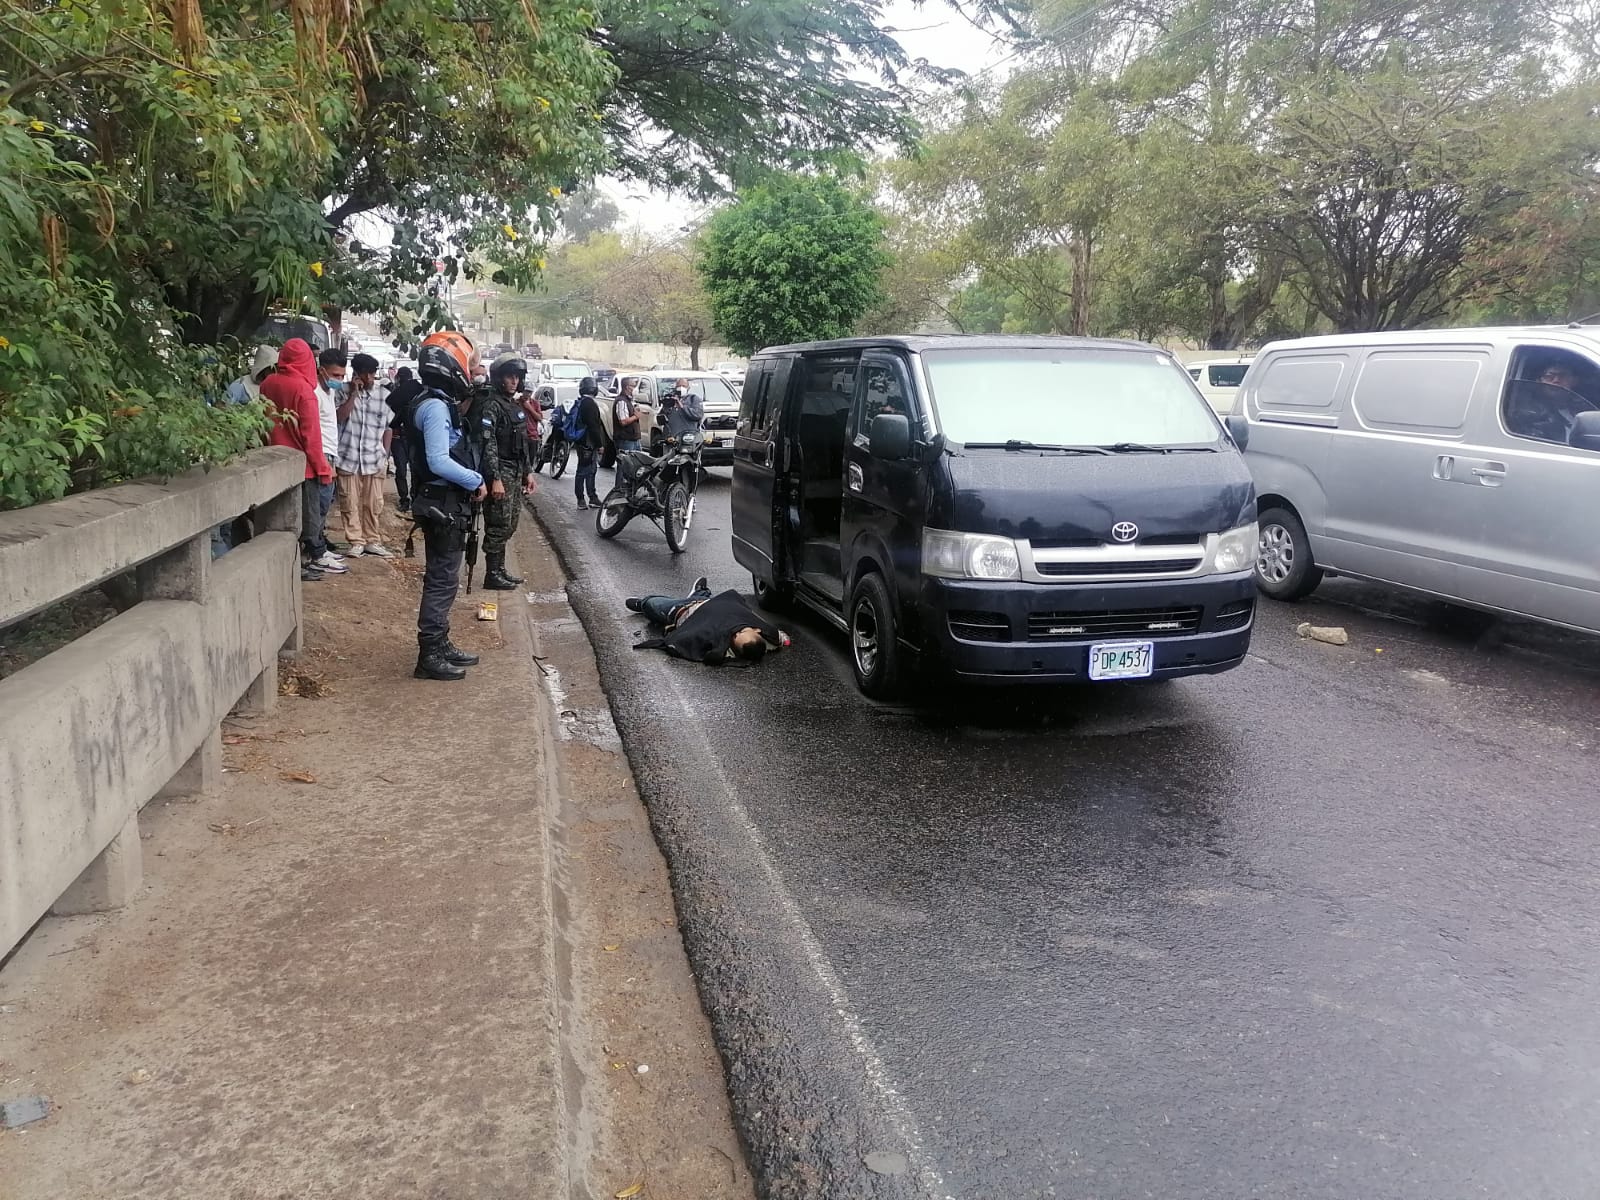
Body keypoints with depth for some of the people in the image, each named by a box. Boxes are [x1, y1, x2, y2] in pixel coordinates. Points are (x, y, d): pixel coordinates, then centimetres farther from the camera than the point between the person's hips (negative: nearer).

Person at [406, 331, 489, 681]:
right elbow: (439, 461, -26)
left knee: (443, 578, 17)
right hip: (443, 505, -10)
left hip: (446, 504, 10)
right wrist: (476, 482, -18)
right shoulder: (436, 406, -18)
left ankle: (440, 644, 27)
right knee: (442, 580, -5)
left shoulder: (439, 402, 14)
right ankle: (429, 656, 1)